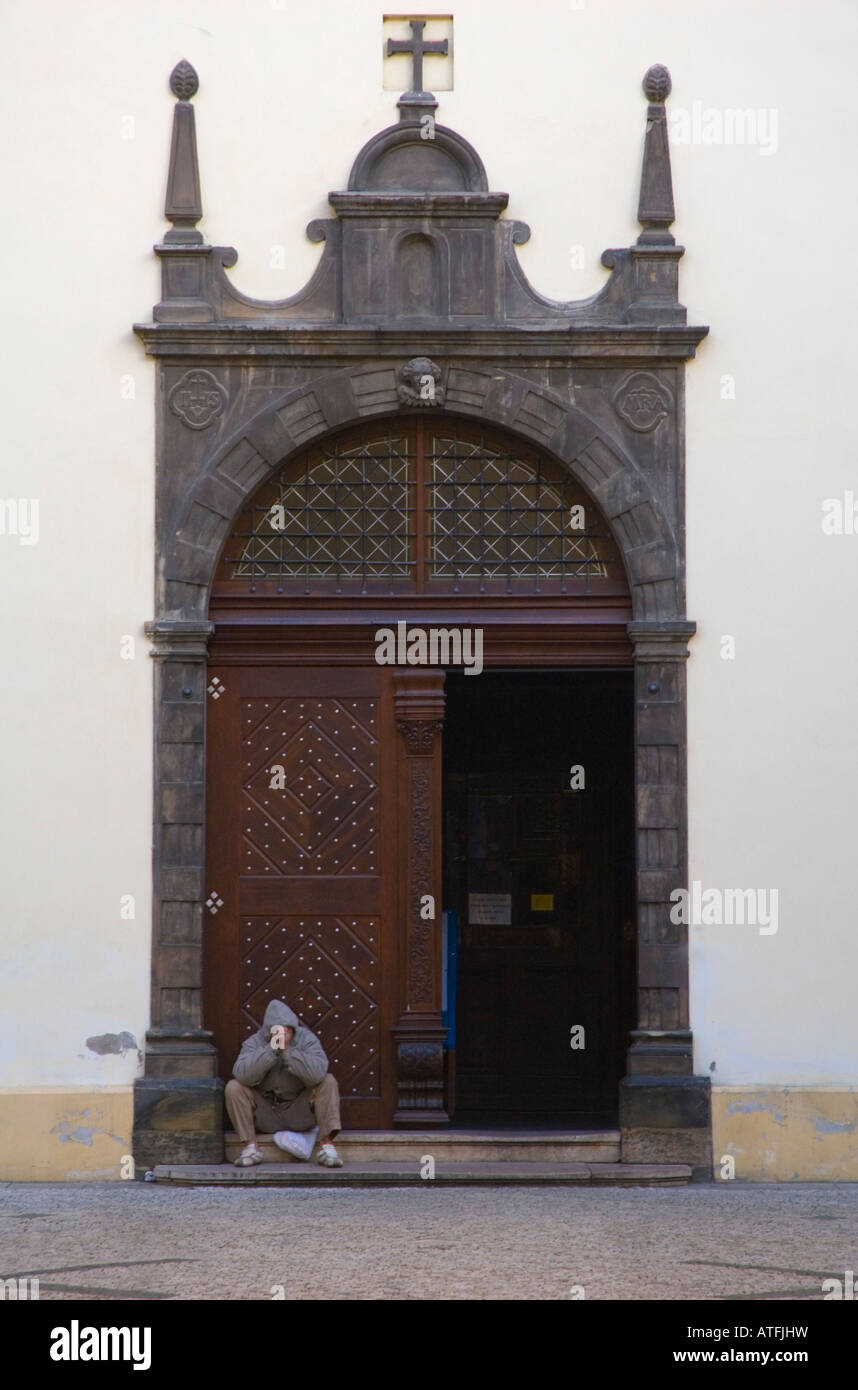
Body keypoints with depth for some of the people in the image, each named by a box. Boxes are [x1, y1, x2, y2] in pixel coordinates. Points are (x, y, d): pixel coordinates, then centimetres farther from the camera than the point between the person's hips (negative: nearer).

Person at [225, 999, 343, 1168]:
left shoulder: (307, 1039, -10)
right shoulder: (255, 1042, -8)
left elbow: (316, 1074, -28)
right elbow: (242, 1075, -27)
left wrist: (287, 1050, -33)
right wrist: (271, 1049, -32)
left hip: (300, 1113, 0)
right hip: (265, 1113, 0)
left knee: (328, 1082, -21)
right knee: (233, 1087, -20)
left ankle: (327, 1145, -23)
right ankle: (250, 1146, -18)